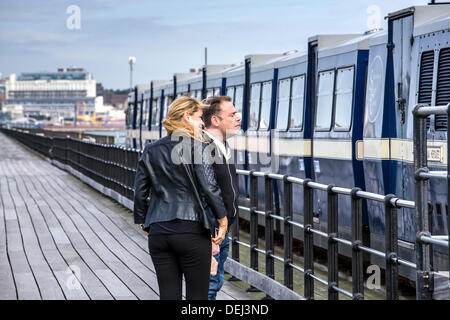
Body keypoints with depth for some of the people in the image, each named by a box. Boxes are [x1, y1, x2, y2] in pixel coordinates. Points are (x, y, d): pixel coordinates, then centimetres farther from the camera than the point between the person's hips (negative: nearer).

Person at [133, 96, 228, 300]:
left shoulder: (151, 151, 10)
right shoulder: (196, 148, -6)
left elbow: (140, 192, 11)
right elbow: (209, 188, -13)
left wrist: (144, 222, 22)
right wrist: (222, 219, -4)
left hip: (158, 232, 5)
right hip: (191, 230, -5)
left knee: (168, 295, 7)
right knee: (197, 295, 4)